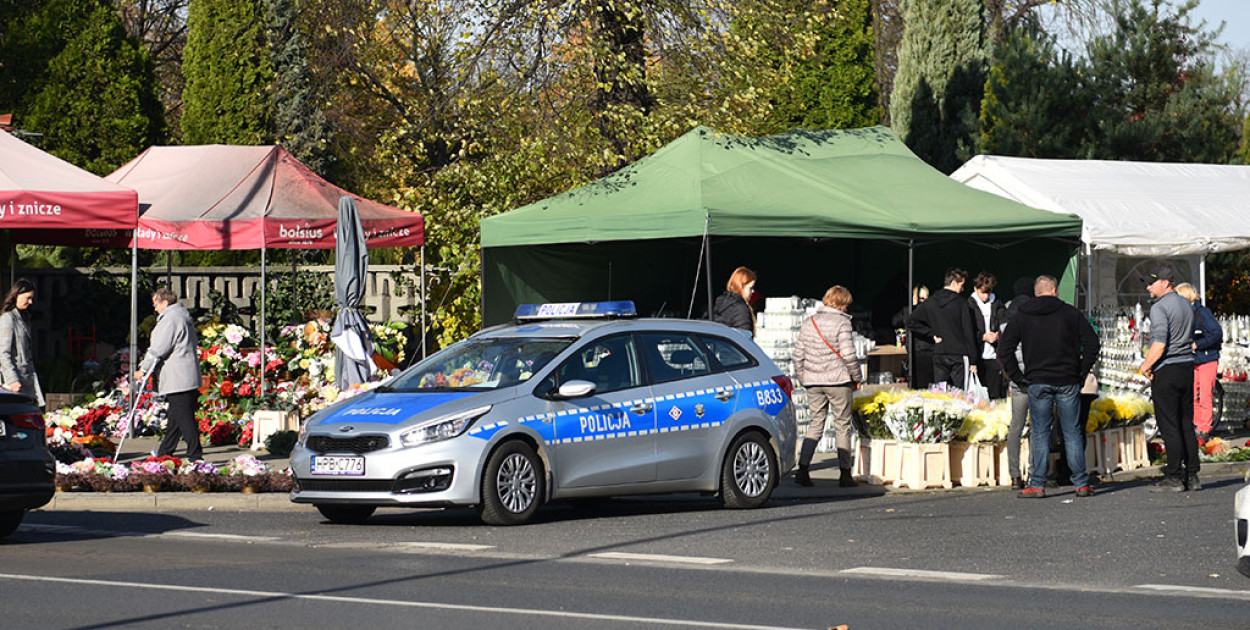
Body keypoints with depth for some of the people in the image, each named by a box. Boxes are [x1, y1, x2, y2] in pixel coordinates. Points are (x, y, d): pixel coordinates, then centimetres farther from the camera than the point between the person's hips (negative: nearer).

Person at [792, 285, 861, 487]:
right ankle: (845, 474, 6)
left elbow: (798, 354, 9)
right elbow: (848, 354, -13)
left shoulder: (809, 322, 9)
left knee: (815, 425, 8)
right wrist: (856, 378, -1)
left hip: (813, 381, 5)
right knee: (842, 426, 4)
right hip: (838, 380, -5)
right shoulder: (841, 322, -8)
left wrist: (803, 378, 19)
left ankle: (803, 469, -6)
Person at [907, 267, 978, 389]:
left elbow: (911, 322, 4)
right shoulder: (961, 303, -6)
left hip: (939, 356, 4)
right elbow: (968, 332, -7)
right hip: (959, 356, -4)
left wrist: (932, 334, 5)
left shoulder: (930, 303, 5)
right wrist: (973, 360, -2)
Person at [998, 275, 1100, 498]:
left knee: (1040, 434, 4)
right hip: (1068, 383, 0)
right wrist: (1082, 371, 5)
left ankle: (1037, 485, -1)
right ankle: (1081, 484, 6)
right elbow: (1092, 343, -1)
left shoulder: (1022, 317, 3)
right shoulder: (1070, 313, 2)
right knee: (1072, 433, 6)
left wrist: (1019, 378, 2)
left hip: (1037, 383, 0)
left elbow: (1004, 350, -2)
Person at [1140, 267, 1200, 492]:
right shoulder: (1186, 305, 14)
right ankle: (1192, 476, 10)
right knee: (1186, 424, 11)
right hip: (1187, 364, 8)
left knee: (1169, 426, -5)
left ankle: (1174, 477, -6)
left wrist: (1146, 366, -7)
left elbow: (1160, 344, -22)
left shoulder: (1160, 307, -12)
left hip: (1166, 369, -8)